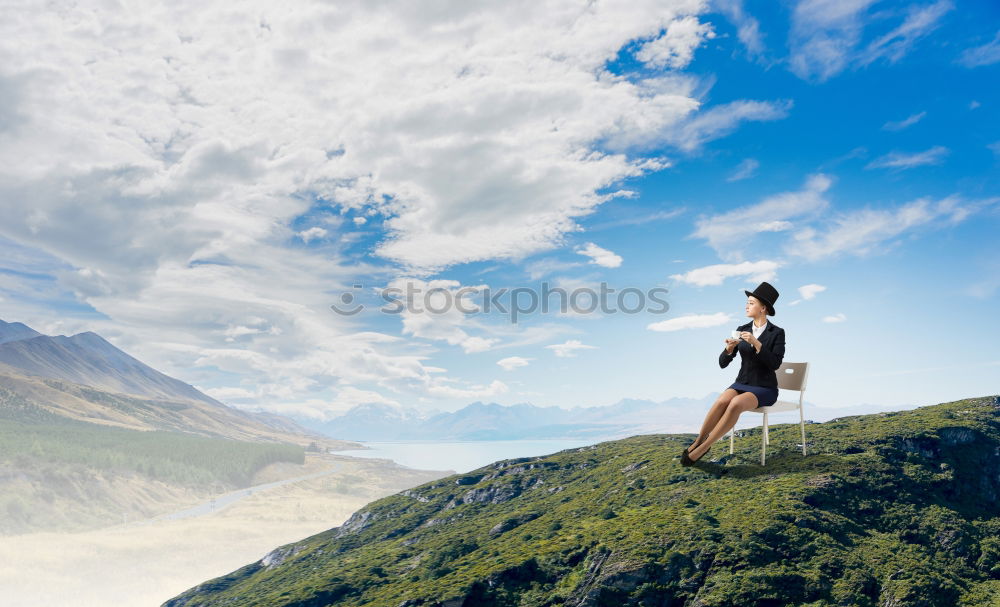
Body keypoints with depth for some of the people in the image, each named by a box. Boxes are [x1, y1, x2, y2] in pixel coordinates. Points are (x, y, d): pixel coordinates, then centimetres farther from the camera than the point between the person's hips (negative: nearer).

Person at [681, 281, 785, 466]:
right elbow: (723, 363, 2)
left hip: (765, 389, -3)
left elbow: (775, 364, -17)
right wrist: (729, 348, -20)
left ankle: (702, 448, -28)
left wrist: (756, 343, -27)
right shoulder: (742, 330, 6)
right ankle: (697, 442, -21)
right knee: (721, 401, -33)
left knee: (735, 404, -36)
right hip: (741, 384, 4)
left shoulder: (777, 333, -5)